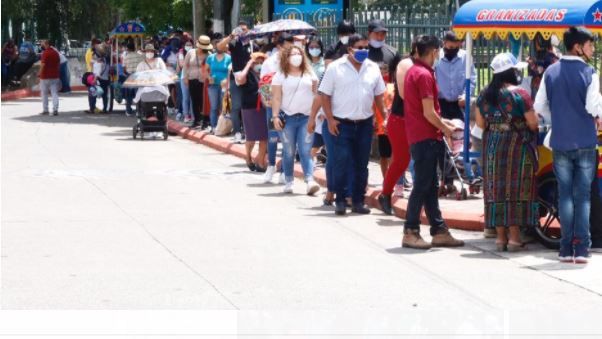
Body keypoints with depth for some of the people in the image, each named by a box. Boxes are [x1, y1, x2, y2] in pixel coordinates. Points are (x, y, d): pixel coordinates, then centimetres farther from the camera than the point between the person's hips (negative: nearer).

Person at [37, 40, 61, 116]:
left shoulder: (45, 53, -12)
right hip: (55, 76, 5)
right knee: (55, 94, 3)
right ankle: (55, 109, -7)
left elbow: (43, 64, -18)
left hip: (45, 77, -5)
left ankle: (45, 110, 9)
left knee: (44, 94, 7)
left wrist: (40, 73, -8)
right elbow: (59, 64, 15)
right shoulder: (56, 52, 10)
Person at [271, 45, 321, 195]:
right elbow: (276, 98, 0)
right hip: (288, 117, -1)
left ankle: (310, 181, -17)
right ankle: (289, 182, 11)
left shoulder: (309, 73, 11)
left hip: (307, 117, 1)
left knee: (306, 151, -7)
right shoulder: (281, 75, 4)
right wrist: (275, 116, -9)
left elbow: (316, 94, 13)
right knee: (289, 152, 4)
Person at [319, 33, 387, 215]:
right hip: (342, 124, -4)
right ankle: (340, 201, 4)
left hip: (365, 124, 4)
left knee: (361, 165, 8)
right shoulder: (335, 67, -4)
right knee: (341, 164, -5)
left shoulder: (373, 68, 8)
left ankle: (358, 201, 16)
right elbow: (325, 95, -3)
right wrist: (330, 119, -10)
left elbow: (378, 95, 15)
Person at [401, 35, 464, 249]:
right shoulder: (424, 75, -16)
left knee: (430, 186, 11)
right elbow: (428, 113, -18)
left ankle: (439, 231, 14)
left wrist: (441, 122, 19)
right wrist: (445, 129, -4)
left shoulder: (414, 71, 14)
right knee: (422, 186, -5)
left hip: (420, 137, 10)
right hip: (426, 137, -10)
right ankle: (410, 233, -2)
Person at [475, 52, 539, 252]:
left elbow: (480, 123, 11)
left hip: (491, 146, 5)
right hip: (517, 146, -5)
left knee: (496, 189, 8)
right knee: (516, 190, 0)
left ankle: (500, 237, 11)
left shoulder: (484, 95, 5)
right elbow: (533, 123, -12)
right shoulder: (519, 94, -12)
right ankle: (514, 236, 0)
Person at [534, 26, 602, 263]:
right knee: (583, 195, 3)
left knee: (565, 194, 9)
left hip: (560, 143, 3)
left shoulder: (551, 72, 2)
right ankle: (581, 248, 0)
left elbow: (539, 106, 4)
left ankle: (566, 248, 6)